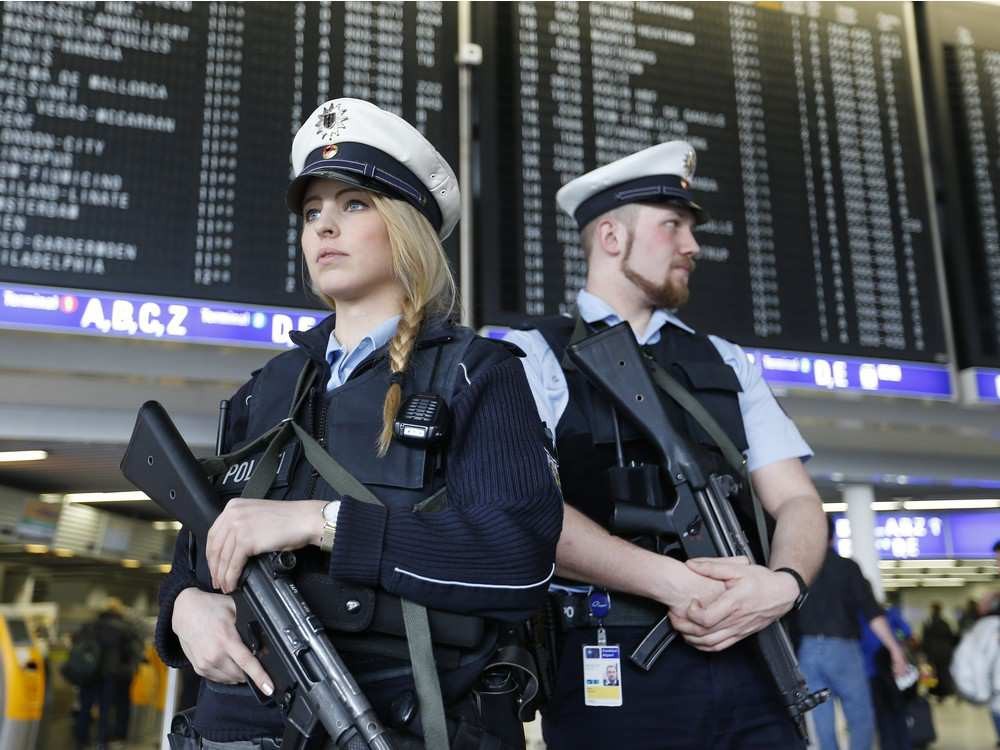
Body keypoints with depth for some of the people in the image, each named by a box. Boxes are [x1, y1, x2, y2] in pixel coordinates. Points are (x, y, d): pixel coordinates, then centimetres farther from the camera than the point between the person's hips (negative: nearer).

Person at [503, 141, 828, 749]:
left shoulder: (726, 363, 14)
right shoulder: (534, 356, 0)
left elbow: (797, 501, 8)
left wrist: (784, 582, -13)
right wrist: (674, 581, -21)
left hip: (747, 663, 5)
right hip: (610, 670, -4)